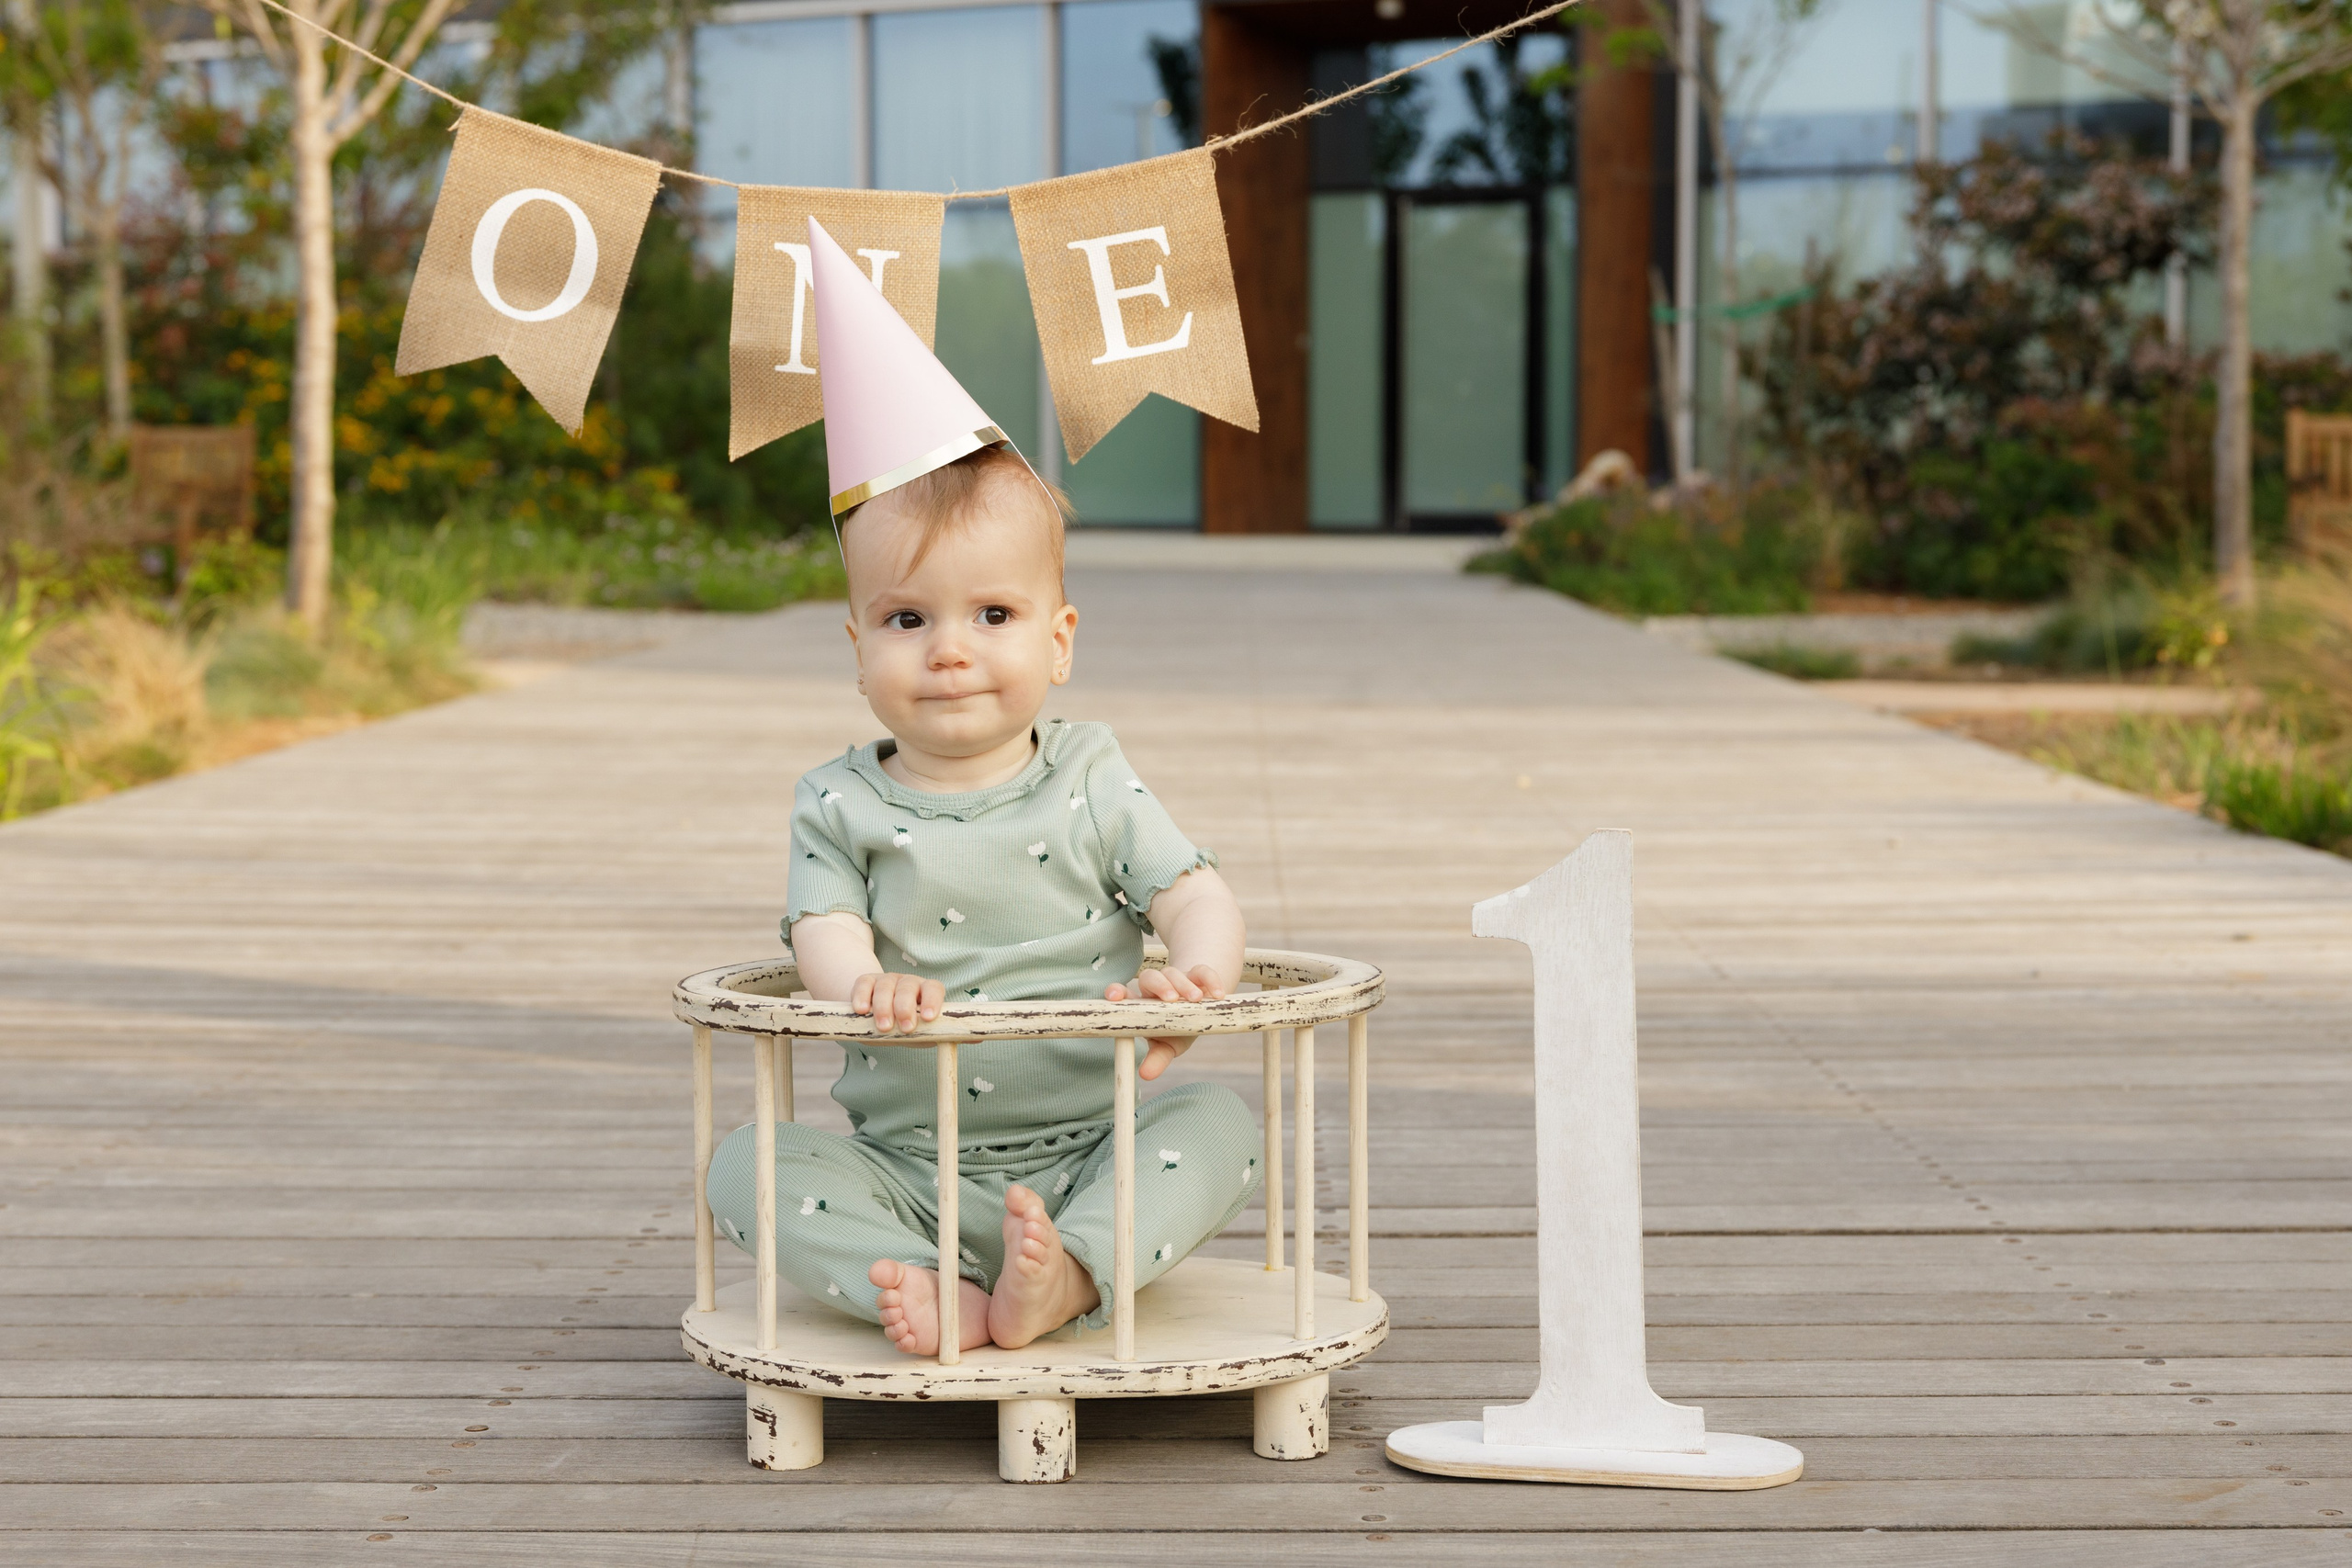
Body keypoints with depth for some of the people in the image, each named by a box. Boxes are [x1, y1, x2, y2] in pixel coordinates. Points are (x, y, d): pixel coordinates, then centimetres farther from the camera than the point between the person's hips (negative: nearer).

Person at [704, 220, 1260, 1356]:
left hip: (1093, 1154, 0)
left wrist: (1193, 974, -29)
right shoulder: (841, 807, 3)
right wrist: (864, 983, -36)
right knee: (750, 1165, -19)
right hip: (907, 1167, 0)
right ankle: (930, 1295, -34)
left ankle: (1071, 1275, -37)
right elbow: (825, 927, -10)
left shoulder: (1091, 784, 3)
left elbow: (1194, 892, -4)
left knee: (1219, 1125, -23)